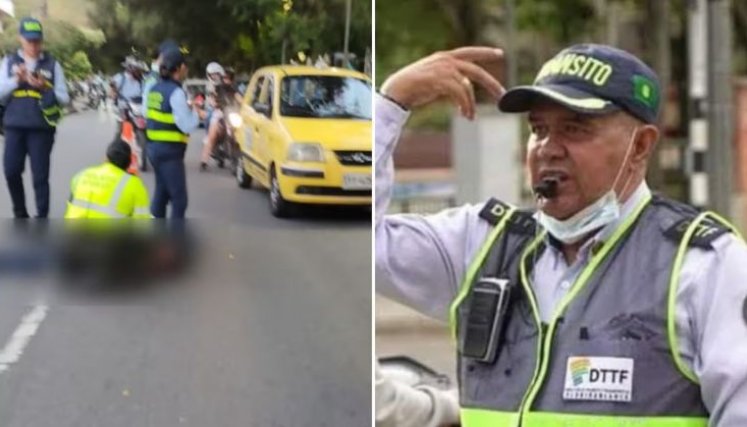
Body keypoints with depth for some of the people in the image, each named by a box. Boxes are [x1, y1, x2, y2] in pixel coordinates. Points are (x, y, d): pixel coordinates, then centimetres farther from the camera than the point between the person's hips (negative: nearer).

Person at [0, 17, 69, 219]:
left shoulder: (52, 64, 3)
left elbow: (64, 98, 1)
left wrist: (45, 88, -15)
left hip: (42, 128, -2)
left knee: (40, 176, -1)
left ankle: (42, 218, 5)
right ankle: (20, 212, 20)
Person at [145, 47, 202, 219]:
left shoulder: (155, 89, 9)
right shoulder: (176, 92, -16)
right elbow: (187, 126, -19)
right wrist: (196, 113, 0)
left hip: (154, 147, 9)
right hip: (170, 151, -9)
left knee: (161, 192, 18)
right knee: (179, 198, -5)